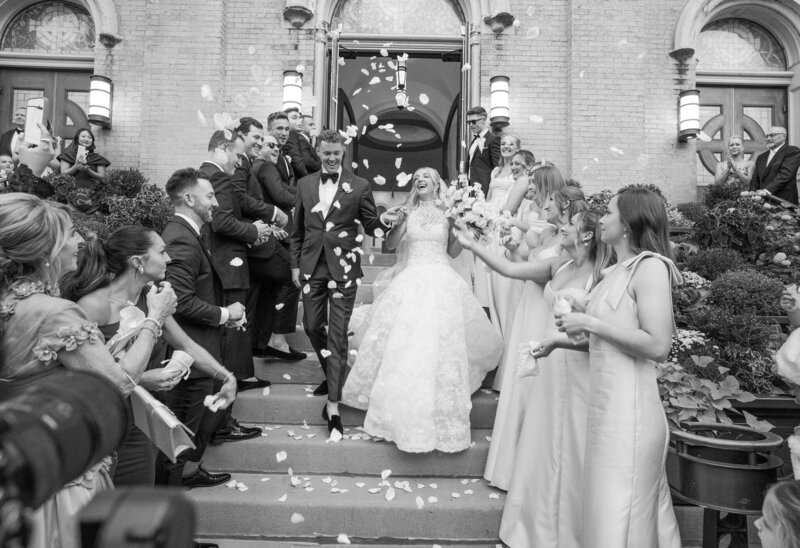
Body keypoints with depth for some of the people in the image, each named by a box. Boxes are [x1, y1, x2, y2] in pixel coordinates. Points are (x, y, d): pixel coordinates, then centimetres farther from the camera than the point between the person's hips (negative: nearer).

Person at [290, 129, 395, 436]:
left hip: (343, 268, -4)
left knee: (337, 334, -3)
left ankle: (333, 405, 2)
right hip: (311, 267, 4)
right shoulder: (305, 185, 10)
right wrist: (295, 264, 11)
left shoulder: (359, 186, 0)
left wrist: (384, 220, -18)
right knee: (312, 326, 12)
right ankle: (333, 376, 38)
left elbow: (370, 226, 4)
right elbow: (298, 230, 14)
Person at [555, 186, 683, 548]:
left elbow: (657, 346, -20)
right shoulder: (617, 271, 12)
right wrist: (575, 334, 10)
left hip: (630, 405, -8)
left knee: (622, 513, 3)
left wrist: (591, 323, -16)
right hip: (606, 402, 8)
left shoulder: (651, 266, -12)